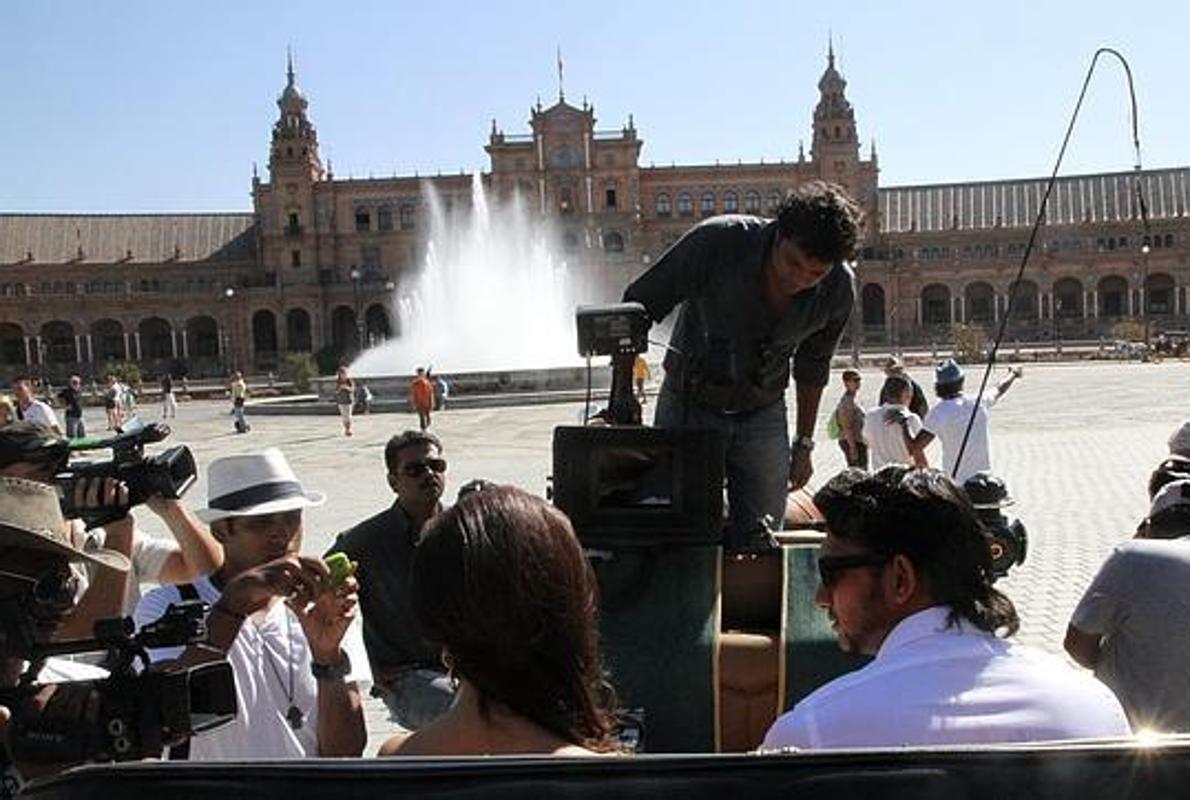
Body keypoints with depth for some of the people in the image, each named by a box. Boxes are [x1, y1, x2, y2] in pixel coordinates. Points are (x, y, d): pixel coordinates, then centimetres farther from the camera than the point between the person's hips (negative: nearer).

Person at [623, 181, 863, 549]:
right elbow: (637, 308, -14)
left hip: (764, 412, 3)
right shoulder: (718, 241, -23)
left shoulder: (838, 289, -11)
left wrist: (804, 443, 14)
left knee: (760, 546, -1)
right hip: (690, 406, -2)